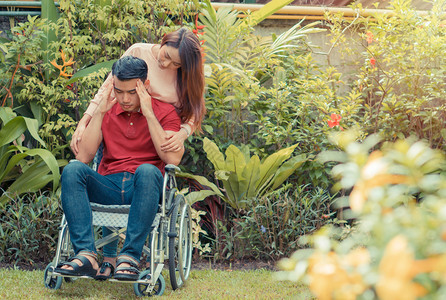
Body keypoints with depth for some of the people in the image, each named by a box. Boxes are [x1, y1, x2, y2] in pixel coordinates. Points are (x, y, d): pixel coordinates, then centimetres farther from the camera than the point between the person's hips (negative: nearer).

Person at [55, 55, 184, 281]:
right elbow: (83, 157, 1)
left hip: (143, 187, -3)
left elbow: (173, 159, -12)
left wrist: (148, 113, -12)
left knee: (147, 171, -37)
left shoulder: (164, 112, 6)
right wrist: (99, 113, -4)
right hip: (108, 187, 3)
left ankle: (129, 256, -39)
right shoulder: (106, 111, 15)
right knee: (72, 170, -26)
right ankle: (86, 255, -37)